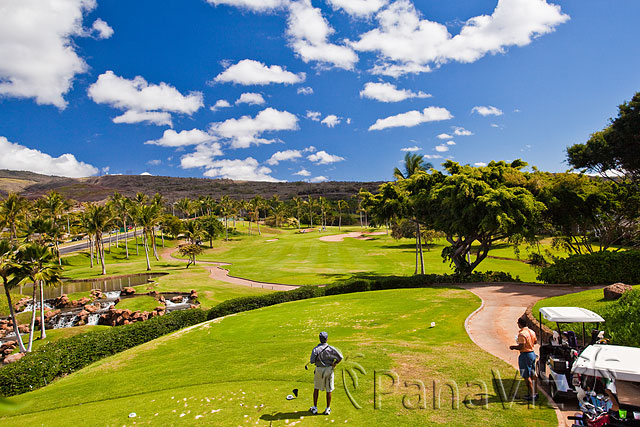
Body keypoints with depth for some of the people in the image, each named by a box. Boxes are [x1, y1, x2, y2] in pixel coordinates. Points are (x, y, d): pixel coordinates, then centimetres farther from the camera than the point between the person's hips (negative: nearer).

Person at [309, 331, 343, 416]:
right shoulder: (331, 348, -8)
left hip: (319, 370, -1)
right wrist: (334, 364, 2)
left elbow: (312, 361, -16)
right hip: (329, 369, 1)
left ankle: (315, 408, 19)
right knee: (329, 390, 11)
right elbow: (340, 357, -11)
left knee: (316, 388, 16)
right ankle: (328, 409, 16)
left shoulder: (316, 349, -12)